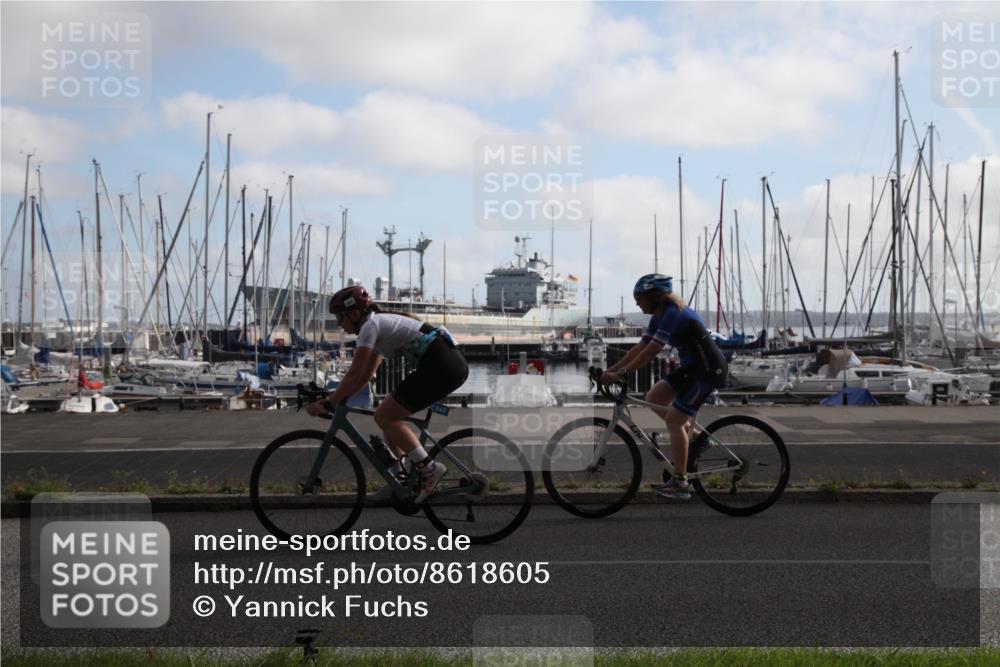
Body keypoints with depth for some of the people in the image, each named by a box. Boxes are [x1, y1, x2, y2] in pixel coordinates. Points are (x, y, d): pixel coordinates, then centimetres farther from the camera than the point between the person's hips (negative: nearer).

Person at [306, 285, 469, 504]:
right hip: (452, 363, 10)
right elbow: (366, 375, 25)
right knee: (388, 415, 14)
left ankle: (429, 468, -9)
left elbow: (354, 375, -9)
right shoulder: (378, 324, 22)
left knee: (384, 416, -6)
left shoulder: (370, 326, -6)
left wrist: (328, 404, -3)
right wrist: (335, 399, 20)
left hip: (440, 364, -10)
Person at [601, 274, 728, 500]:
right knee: (652, 399, 6)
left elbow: (650, 352, -26)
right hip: (692, 367, 9)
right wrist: (611, 370, 2)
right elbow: (639, 348, 8)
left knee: (673, 420, -9)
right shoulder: (659, 316, 8)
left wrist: (620, 374, -24)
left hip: (709, 370, -9)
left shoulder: (673, 314, -21)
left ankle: (679, 484, -5)